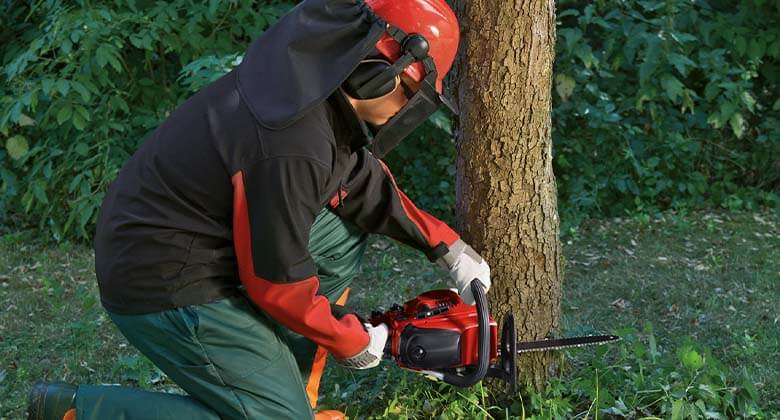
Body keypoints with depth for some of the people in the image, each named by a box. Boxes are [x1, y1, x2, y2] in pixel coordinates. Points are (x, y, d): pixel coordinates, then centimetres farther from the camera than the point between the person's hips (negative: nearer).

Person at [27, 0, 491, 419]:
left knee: (344, 233, 14)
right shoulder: (293, 147, -30)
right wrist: (353, 342, -3)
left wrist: (446, 245, 12)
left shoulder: (313, 77, -3)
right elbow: (278, 283, -20)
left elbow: (362, 177, 12)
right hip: (165, 286, -10)